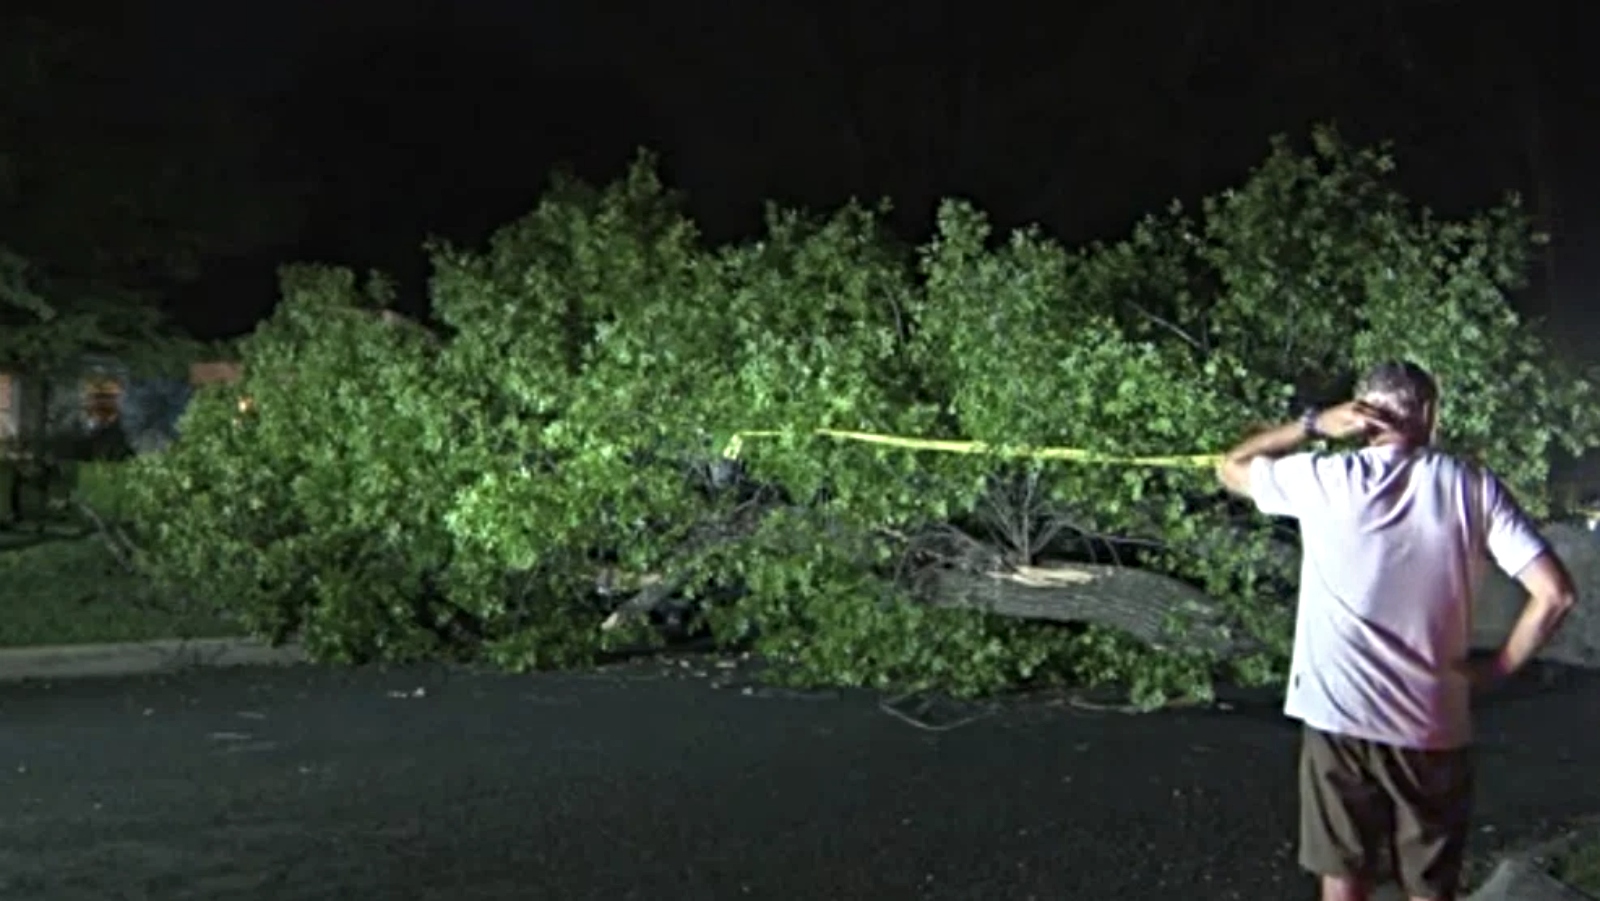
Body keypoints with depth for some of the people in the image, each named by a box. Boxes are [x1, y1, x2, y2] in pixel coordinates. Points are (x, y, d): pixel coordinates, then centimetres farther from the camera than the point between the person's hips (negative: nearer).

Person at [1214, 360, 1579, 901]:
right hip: (1433, 724, 1)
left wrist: (1312, 425, 6)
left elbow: (1231, 468, 12)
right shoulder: (1473, 488, -3)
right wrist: (1497, 668, 4)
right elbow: (1555, 594, -8)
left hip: (1338, 715, 0)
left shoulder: (1326, 479, -5)